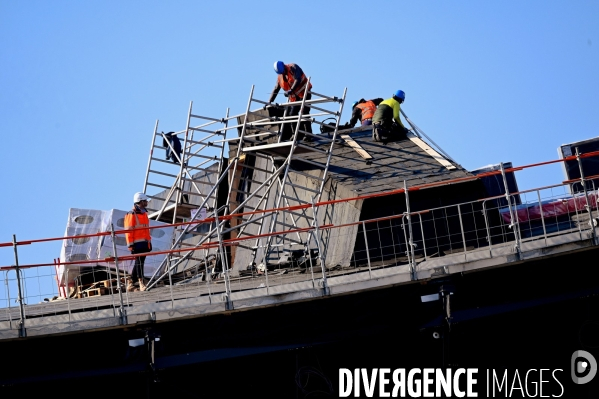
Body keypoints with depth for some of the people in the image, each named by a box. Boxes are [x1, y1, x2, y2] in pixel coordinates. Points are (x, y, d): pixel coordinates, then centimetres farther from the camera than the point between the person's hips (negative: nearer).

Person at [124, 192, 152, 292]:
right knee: (139, 263, -10)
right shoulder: (132, 214, -8)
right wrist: (130, 244, -16)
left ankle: (130, 284, 17)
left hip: (145, 243, 9)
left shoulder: (144, 213, 19)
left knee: (139, 263, 10)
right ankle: (142, 284, -14)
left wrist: (149, 241, 23)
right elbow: (128, 230, -12)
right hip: (137, 243, -9)